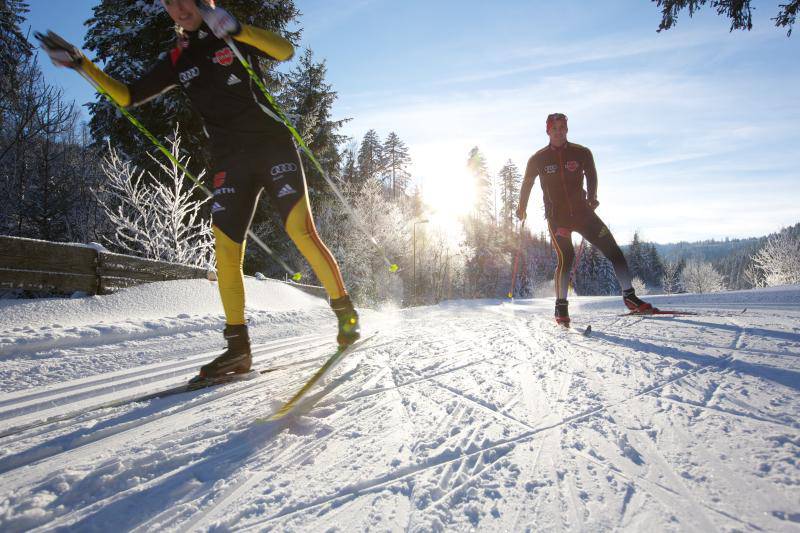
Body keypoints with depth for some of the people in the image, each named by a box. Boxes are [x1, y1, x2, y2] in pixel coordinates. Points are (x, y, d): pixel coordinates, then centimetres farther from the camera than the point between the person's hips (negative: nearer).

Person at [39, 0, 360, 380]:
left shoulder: (236, 38, 7)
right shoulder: (177, 61, 17)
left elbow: (285, 51, -10)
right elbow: (127, 96, 21)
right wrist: (80, 64, 13)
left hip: (272, 145, -4)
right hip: (230, 162, 4)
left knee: (302, 231, -18)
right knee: (225, 253, -5)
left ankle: (347, 314, -3)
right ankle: (238, 348, 4)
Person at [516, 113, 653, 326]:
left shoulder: (582, 153, 4)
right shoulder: (538, 159, 1)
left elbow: (591, 176, 17)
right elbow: (527, 184, 13)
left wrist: (592, 197, 5)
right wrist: (522, 208, 10)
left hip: (581, 210, 3)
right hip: (556, 215, -2)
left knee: (613, 250, -5)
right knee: (566, 258, -19)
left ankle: (630, 297, 5)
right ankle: (561, 308, -6)